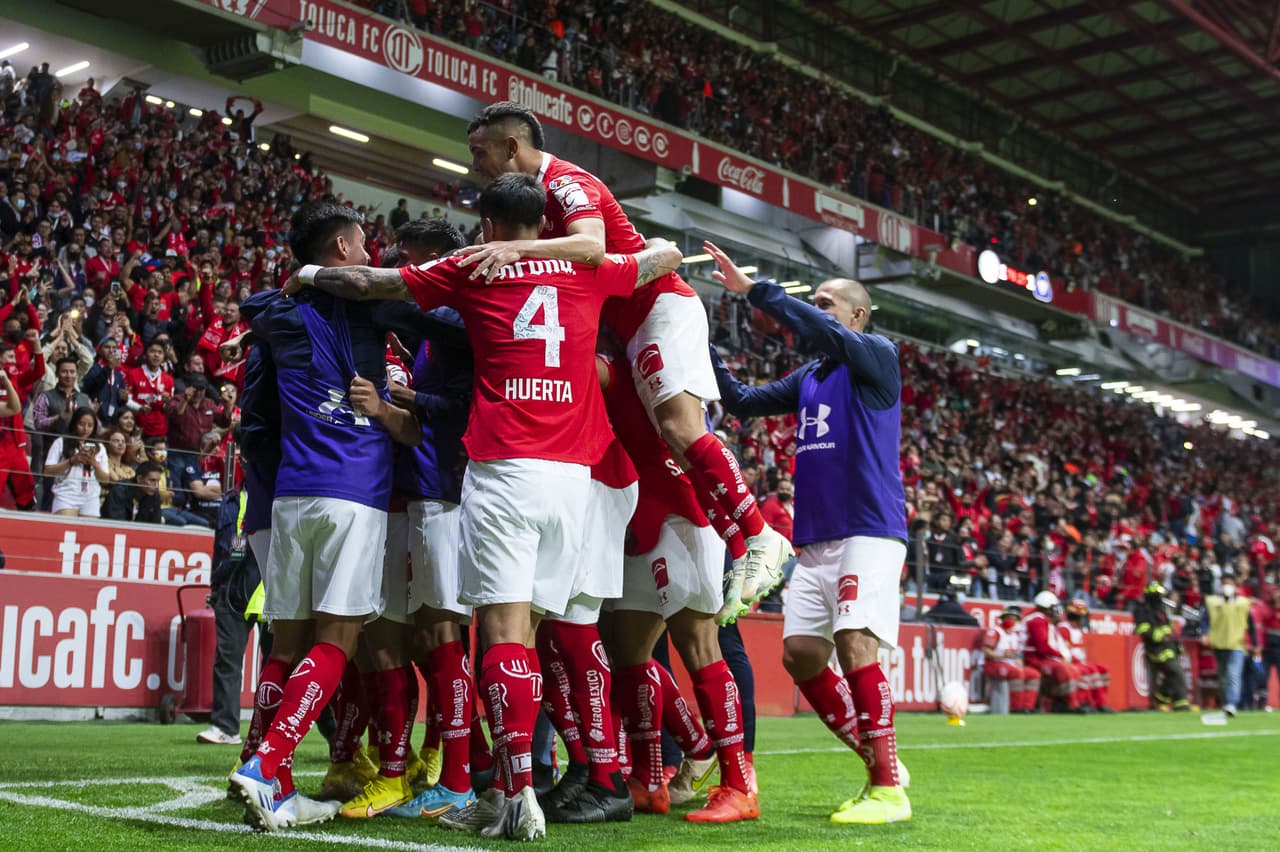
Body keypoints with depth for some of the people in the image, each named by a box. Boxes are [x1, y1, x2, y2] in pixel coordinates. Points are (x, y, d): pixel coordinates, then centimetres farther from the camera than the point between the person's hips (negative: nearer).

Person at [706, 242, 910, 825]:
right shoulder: (810, 377, 21)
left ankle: (888, 791, -12)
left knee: (855, 646, -19)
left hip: (869, 531, -8)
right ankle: (878, 763, 16)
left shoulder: (877, 356, -1)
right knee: (801, 655, 3)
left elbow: (821, 332, -20)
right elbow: (743, 402, 21)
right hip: (816, 540, 8)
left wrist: (752, 289, -21)